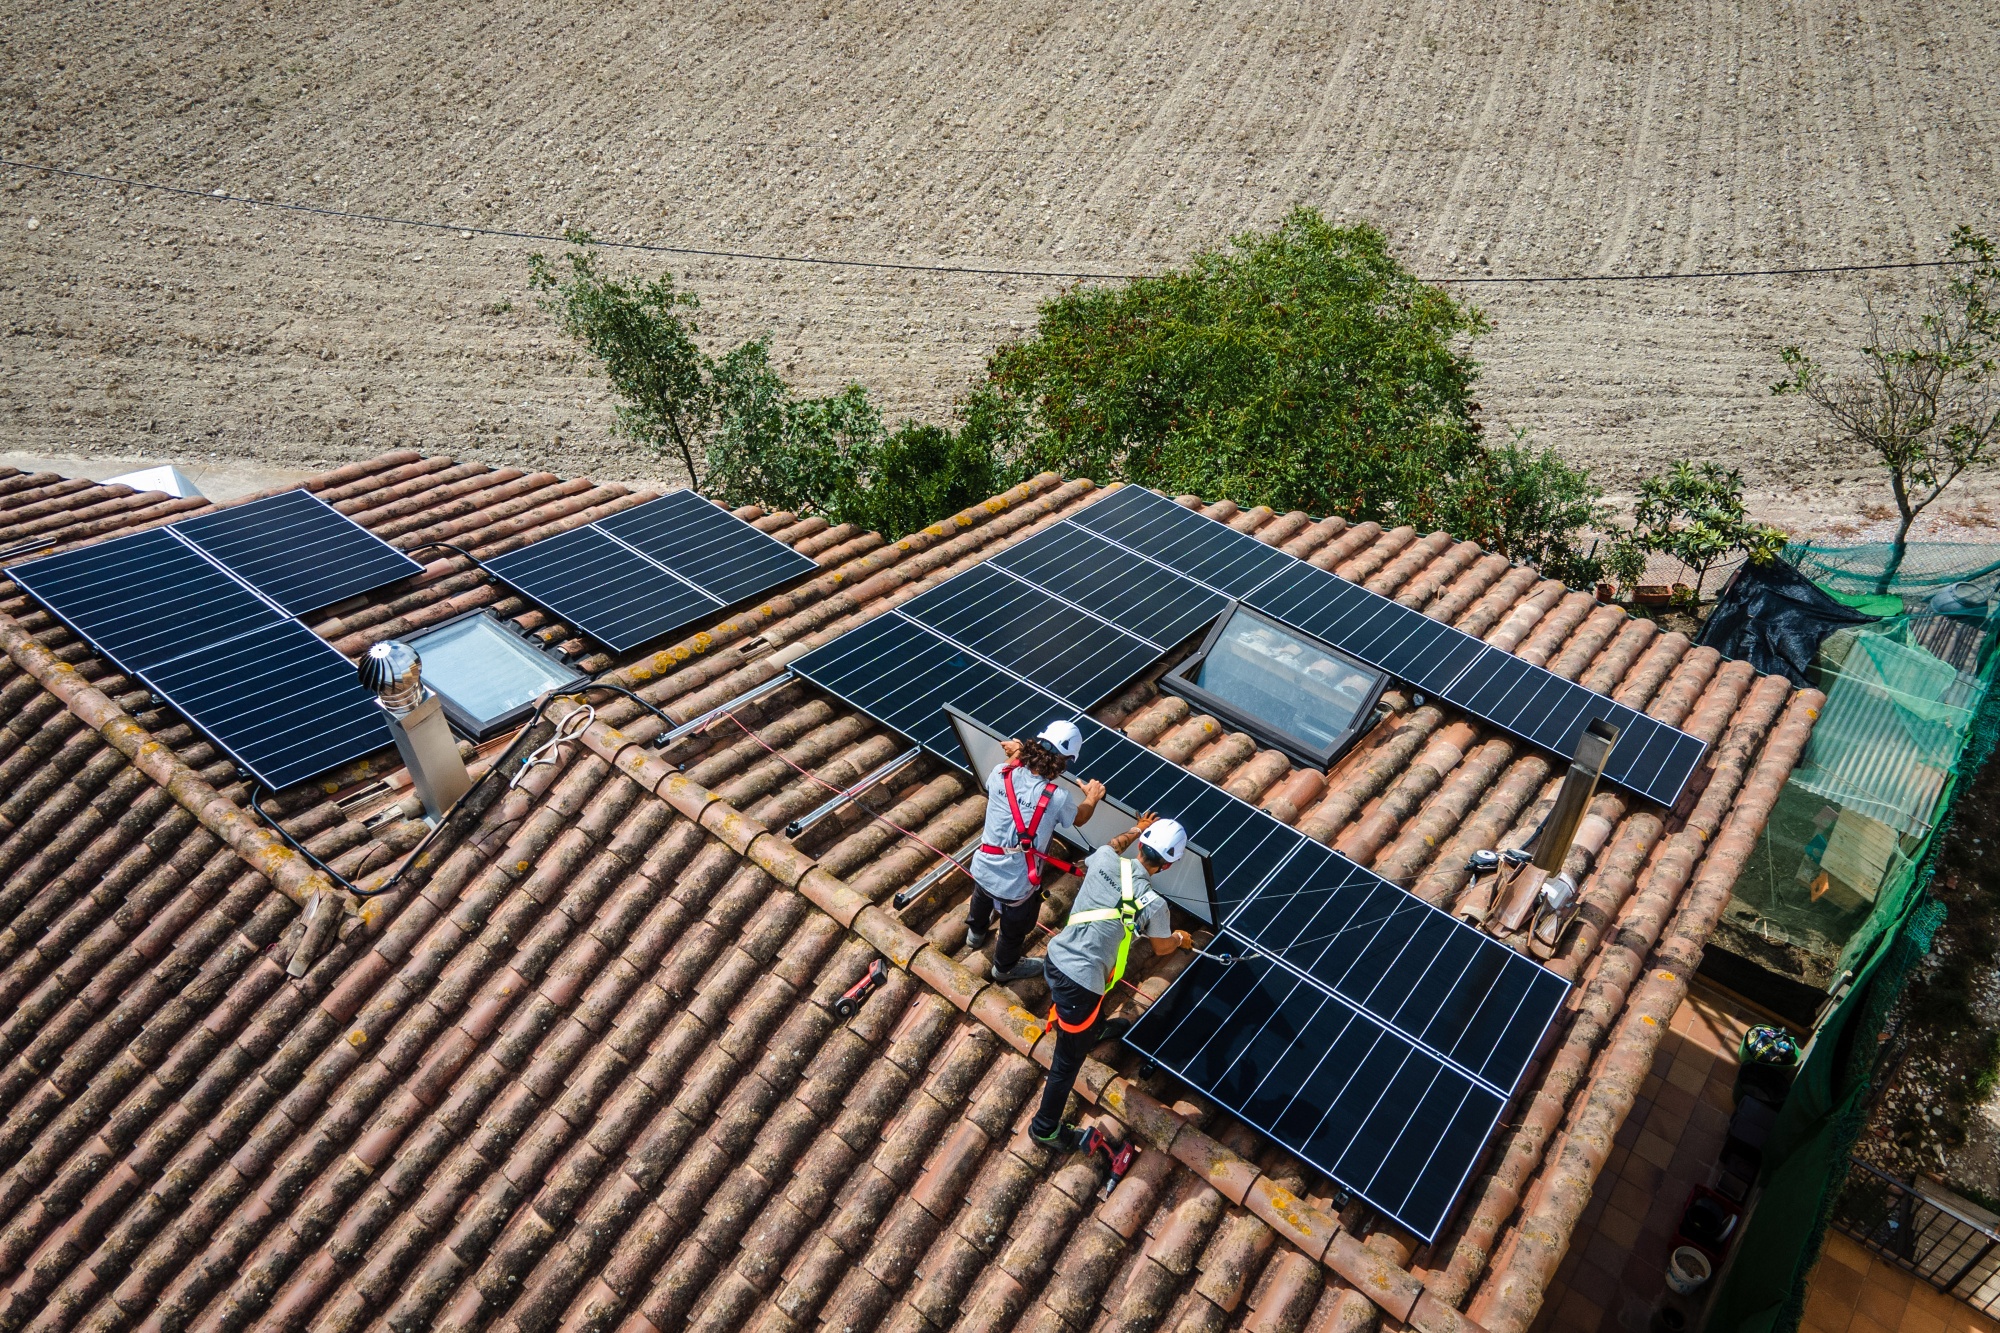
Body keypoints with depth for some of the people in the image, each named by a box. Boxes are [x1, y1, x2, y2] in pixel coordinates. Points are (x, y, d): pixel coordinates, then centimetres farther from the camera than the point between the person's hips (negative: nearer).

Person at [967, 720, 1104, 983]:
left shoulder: (1001, 775, -17)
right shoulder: (1058, 799, -28)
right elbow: (1079, 818, -2)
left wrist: (1014, 756, 26)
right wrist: (1093, 797, 18)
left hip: (983, 870, 4)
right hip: (1017, 885, -4)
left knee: (982, 901, 39)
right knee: (1015, 929, 29)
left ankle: (976, 934, 70)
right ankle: (1005, 968, 57)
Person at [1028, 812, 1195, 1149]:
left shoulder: (1105, 860, -9)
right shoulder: (1153, 904, -18)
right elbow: (1161, 948, 7)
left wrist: (1136, 830, 39)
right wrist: (1180, 938, 29)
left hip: (1056, 959, 7)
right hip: (1079, 985, -7)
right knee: (1068, 1061, 15)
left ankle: (1097, 1030, 70)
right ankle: (1045, 1128, 33)